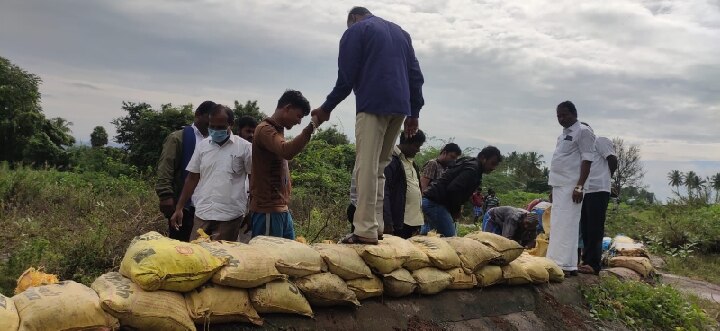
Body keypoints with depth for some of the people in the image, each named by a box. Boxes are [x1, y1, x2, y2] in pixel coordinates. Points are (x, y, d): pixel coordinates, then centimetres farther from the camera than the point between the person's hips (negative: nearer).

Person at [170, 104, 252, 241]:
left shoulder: (244, 147, -3)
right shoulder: (202, 145, 8)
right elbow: (192, 178, 12)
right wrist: (179, 208, 9)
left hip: (231, 215, -3)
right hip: (202, 213, 3)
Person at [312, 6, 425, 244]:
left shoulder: (355, 31, 7)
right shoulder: (400, 32, 25)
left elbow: (346, 77, -1)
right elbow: (415, 75, 18)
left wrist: (327, 108, 9)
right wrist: (414, 112, 18)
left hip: (373, 105, -6)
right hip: (400, 107, 6)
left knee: (367, 167, -10)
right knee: (380, 167, 10)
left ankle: (366, 231, -15)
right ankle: (376, 226, 7)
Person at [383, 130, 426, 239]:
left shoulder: (411, 162, 19)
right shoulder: (392, 160, -8)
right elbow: (385, 193, -15)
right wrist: (387, 223, -19)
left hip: (414, 222, 8)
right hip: (399, 222, -8)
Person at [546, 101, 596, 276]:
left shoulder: (583, 132, -5)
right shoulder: (563, 135, 20)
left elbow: (587, 160, -12)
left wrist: (580, 186, -20)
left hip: (571, 186, -9)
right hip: (559, 185, 9)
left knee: (567, 225, -11)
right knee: (557, 225, 8)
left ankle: (567, 264, -11)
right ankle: (557, 261, 12)